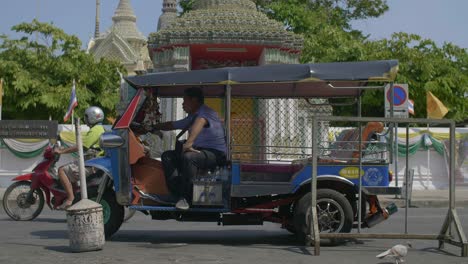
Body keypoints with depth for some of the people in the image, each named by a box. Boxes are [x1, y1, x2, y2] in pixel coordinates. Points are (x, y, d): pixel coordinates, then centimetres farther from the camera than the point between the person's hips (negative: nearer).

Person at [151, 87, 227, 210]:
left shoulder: (206, 112, -12)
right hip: (199, 151, 10)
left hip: (215, 154, -10)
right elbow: (172, 125, 32)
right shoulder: (192, 117, 20)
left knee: (188, 157, -37)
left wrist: (189, 142, -51)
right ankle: (175, 192, -17)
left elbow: (200, 122, -34)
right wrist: (154, 127, 28)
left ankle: (185, 197, -28)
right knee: (167, 156, -3)